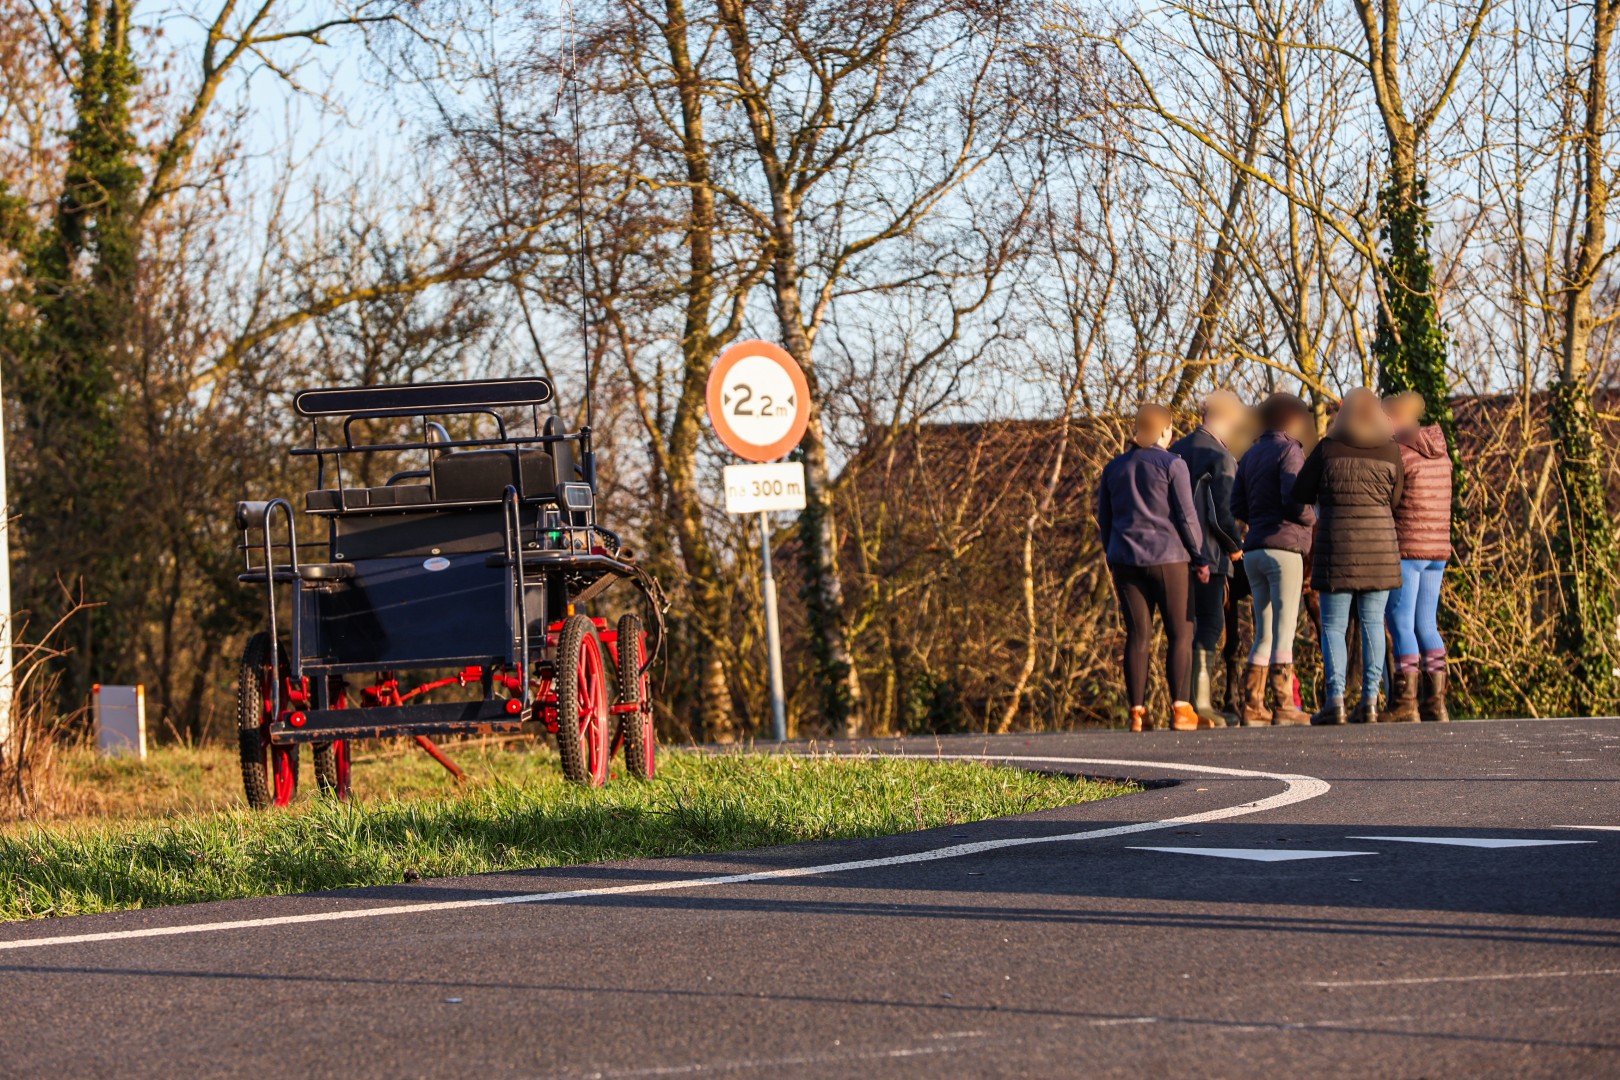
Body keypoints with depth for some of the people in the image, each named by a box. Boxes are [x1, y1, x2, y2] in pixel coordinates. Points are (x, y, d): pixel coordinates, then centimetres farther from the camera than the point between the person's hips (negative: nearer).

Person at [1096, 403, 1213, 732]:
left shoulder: (1114, 468, 10)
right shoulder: (1172, 464, -5)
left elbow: (1104, 519, 13)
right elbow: (1186, 516, -8)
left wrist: (1113, 559, 22)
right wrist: (1200, 559, 0)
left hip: (1126, 559, 5)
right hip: (1167, 557, -5)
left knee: (1138, 635, 5)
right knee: (1180, 632, 0)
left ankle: (1138, 712, 0)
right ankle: (1180, 708, -8)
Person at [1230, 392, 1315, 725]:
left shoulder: (1250, 456, 16)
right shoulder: (1289, 451, -6)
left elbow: (1237, 508, 13)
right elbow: (1294, 501, -18)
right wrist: (1312, 518, 0)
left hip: (1253, 551, 7)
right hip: (1284, 548, -7)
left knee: (1264, 633, 11)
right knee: (1285, 631, -6)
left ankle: (1252, 706, 7)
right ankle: (1283, 706, -9)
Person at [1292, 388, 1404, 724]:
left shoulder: (1328, 448, -3)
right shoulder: (1391, 451, 2)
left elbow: (1301, 492, 2)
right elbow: (1395, 501, 8)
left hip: (1338, 547, -2)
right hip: (1379, 547, 2)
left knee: (1333, 626, 2)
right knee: (1372, 623, 6)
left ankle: (1335, 700, -9)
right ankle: (1369, 701, -1)